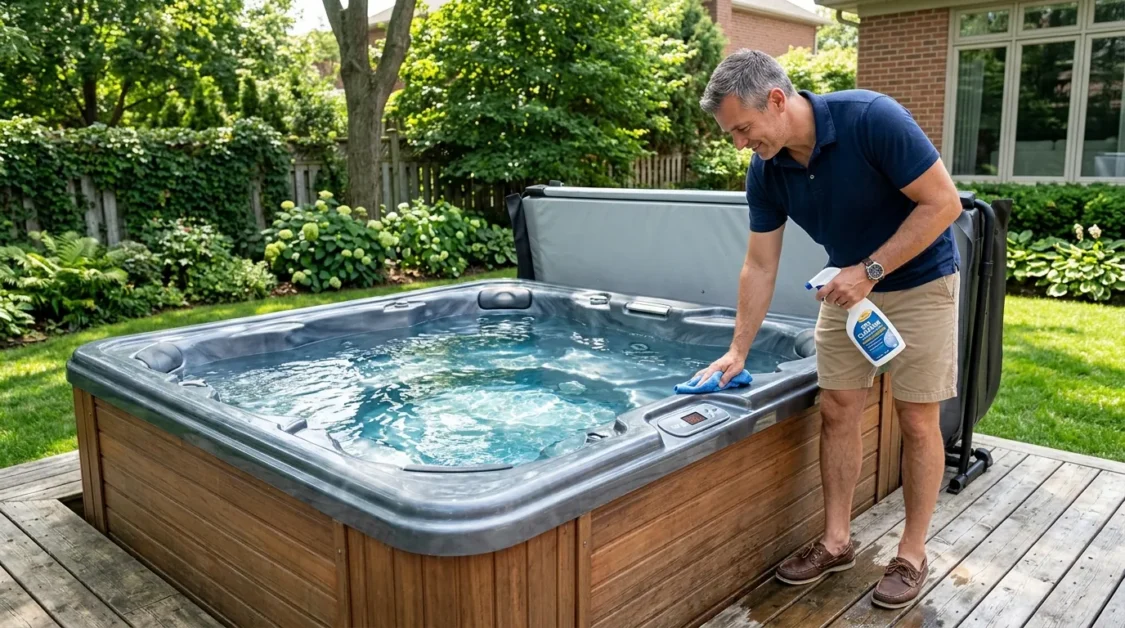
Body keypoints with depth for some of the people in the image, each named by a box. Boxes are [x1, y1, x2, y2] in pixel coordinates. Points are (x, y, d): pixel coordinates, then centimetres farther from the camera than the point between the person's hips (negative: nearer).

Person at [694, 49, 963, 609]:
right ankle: (836, 542, 19)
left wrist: (870, 271, -26)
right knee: (837, 412, 4)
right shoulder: (765, 172, -11)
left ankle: (912, 553, 17)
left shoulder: (871, 119, -28)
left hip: (918, 283, -5)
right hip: (848, 288, 5)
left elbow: (943, 202, -23)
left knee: (917, 421, 2)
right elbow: (760, 266, -4)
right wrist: (737, 352, -3)